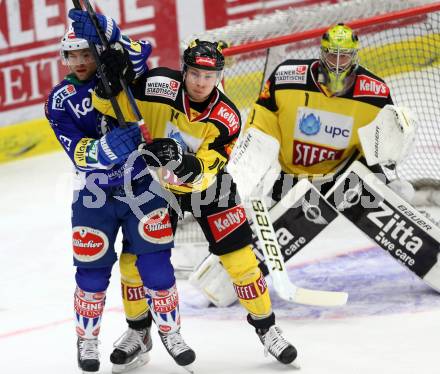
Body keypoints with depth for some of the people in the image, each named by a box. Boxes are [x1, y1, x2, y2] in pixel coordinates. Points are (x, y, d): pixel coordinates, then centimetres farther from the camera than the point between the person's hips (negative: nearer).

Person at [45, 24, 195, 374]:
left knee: (155, 261, -5)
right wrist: (110, 145, -37)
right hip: (95, 194, 0)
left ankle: (170, 331, 13)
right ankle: (87, 341, 21)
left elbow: (140, 55, -30)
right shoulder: (60, 101, -7)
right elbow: (80, 155, -18)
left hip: (142, 184, 0)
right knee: (92, 269, 2)